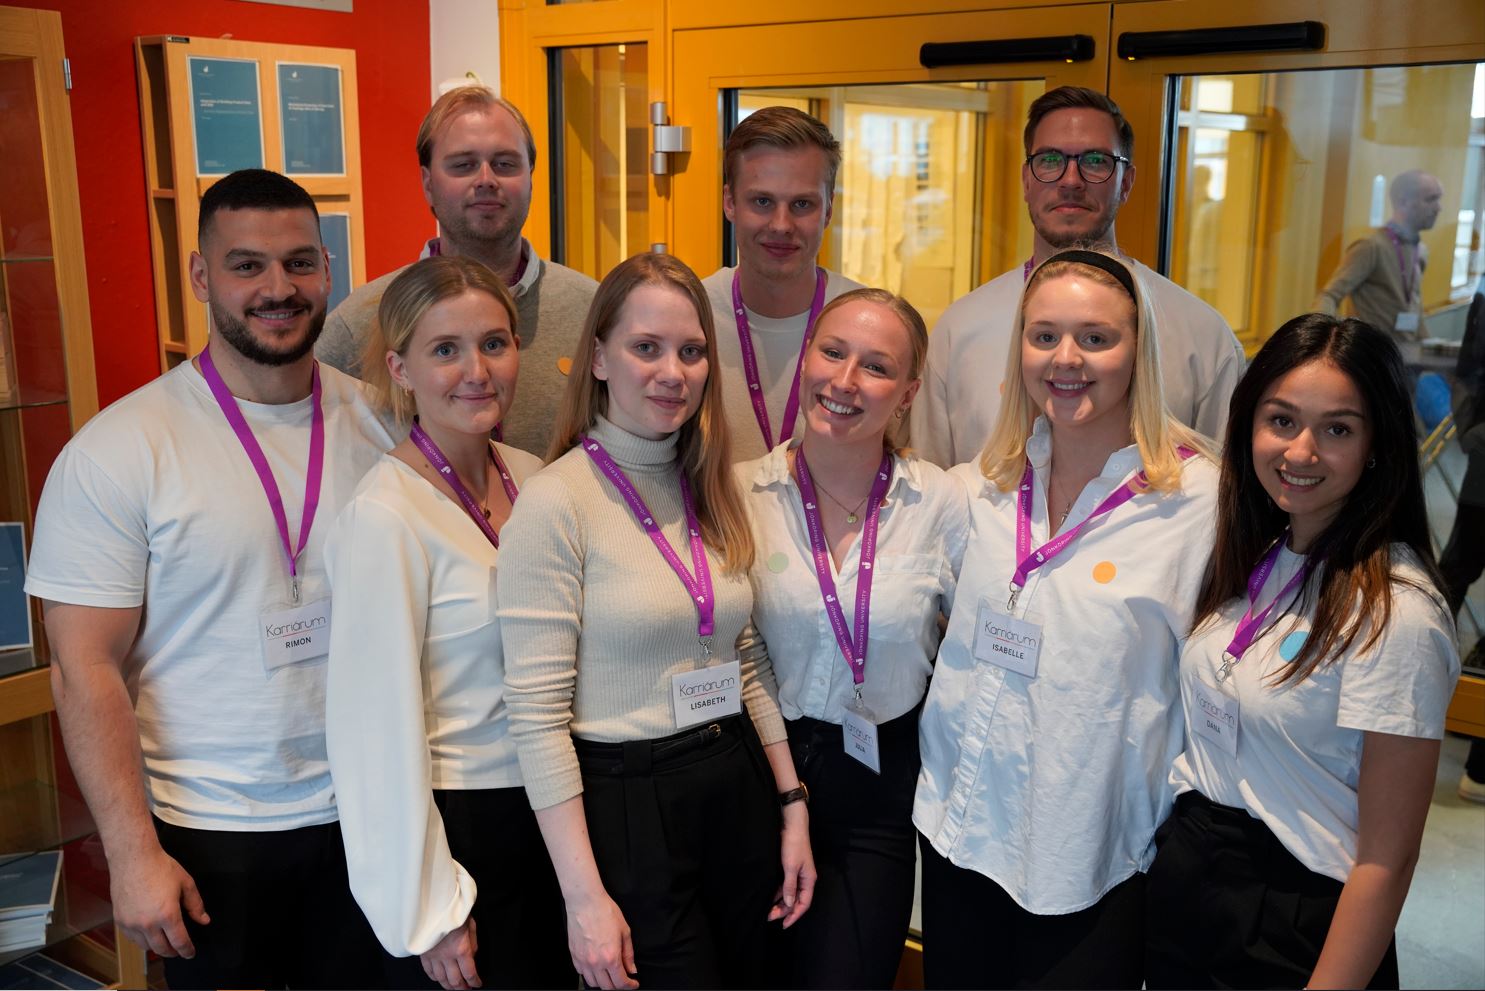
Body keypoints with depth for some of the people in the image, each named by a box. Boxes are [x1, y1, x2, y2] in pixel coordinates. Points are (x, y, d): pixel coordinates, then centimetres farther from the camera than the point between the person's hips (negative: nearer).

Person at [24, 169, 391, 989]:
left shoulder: (382, 422, -1)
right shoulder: (117, 452, -11)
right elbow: (86, 672, -10)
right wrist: (133, 854, -12)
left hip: (369, 814, 3)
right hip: (212, 836, -3)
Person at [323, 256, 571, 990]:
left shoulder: (531, 477, 0)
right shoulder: (384, 516, -20)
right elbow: (381, 726, -17)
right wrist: (427, 911, -13)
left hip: (545, 816, 6)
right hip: (453, 825, -6)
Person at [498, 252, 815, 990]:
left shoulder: (714, 489, 6)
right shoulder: (556, 501, -14)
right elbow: (536, 715, -16)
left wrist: (792, 807, 9)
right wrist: (584, 898, -16)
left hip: (737, 792, 6)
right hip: (626, 809, -6)